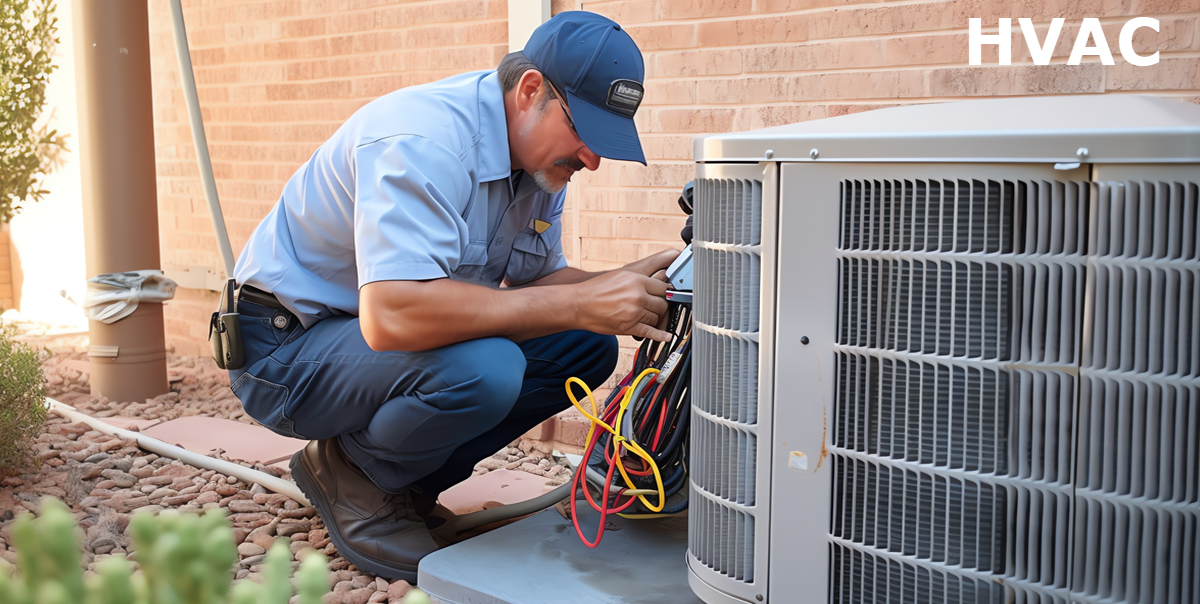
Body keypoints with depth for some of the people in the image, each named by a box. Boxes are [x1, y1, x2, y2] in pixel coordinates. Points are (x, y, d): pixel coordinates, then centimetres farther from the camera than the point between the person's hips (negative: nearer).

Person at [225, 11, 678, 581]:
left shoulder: (541, 151, -1)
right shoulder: (424, 139, -29)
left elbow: (535, 280, 5)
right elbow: (391, 315, -42)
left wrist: (622, 289, -16)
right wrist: (581, 304, -38)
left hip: (376, 334, 9)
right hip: (285, 346, -8)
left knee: (587, 347, -3)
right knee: (481, 368, -35)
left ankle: (402, 477, 6)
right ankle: (352, 474, -4)